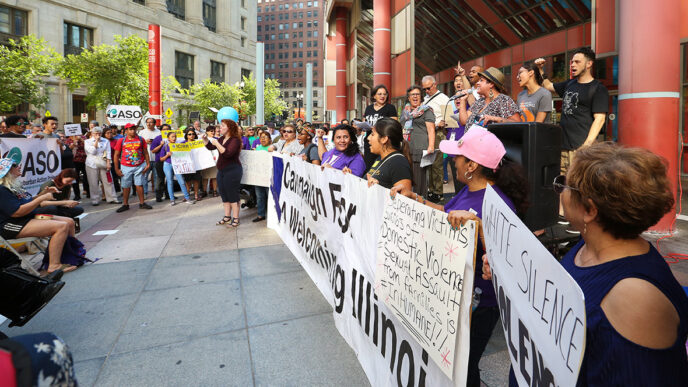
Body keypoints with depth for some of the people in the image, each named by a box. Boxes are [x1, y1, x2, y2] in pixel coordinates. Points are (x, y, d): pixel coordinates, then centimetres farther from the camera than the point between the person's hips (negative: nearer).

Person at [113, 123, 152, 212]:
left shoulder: (141, 139, 3)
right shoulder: (121, 141, 0)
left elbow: (145, 153, 8)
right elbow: (116, 155, 3)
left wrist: (148, 164, 0)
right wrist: (117, 169, 0)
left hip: (139, 166, 0)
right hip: (126, 167, 0)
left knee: (139, 185, 4)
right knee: (126, 186, 6)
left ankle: (142, 203, 13)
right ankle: (125, 204, 16)